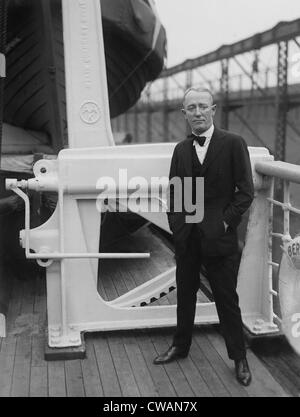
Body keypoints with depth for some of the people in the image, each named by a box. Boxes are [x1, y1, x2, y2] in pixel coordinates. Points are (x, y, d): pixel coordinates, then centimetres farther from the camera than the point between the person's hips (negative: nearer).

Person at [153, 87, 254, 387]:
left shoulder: (233, 144, -6)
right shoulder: (181, 149, 8)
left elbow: (245, 191, -7)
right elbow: (173, 190, 13)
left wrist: (226, 221, -12)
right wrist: (175, 221, 0)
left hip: (219, 236, -4)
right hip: (186, 236, 5)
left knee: (226, 297, 6)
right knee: (185, 292, 16)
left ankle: (239, 357, 22)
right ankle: (180, 346, 33)